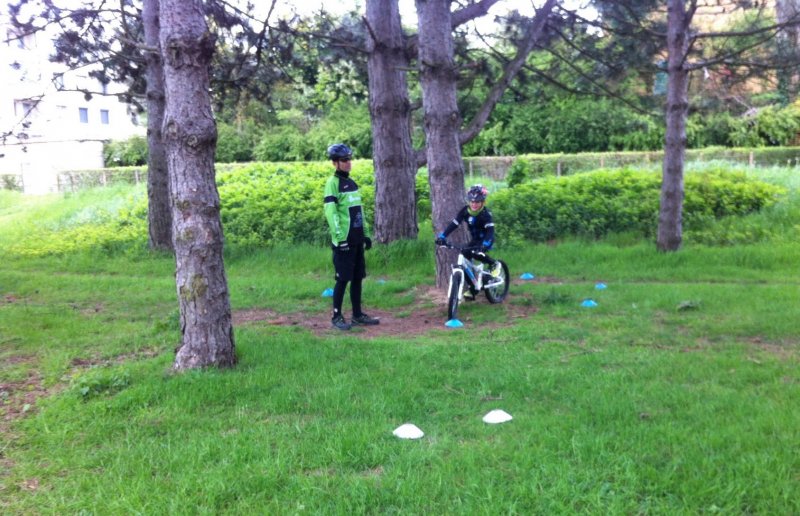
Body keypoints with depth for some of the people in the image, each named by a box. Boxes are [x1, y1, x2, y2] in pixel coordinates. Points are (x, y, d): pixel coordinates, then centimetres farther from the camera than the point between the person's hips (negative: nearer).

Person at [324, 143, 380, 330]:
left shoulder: (351, 183, 15)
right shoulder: (333, 183, -9)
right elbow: (330, 212, -17)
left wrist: (366, 234, 18)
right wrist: (340, 237, -22)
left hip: (357, 239, 8)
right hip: (344, 240, -8)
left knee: (357, 277, 10)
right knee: (343, 278, -4)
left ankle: (357, 314, 19)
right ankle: (336, 316, 6)